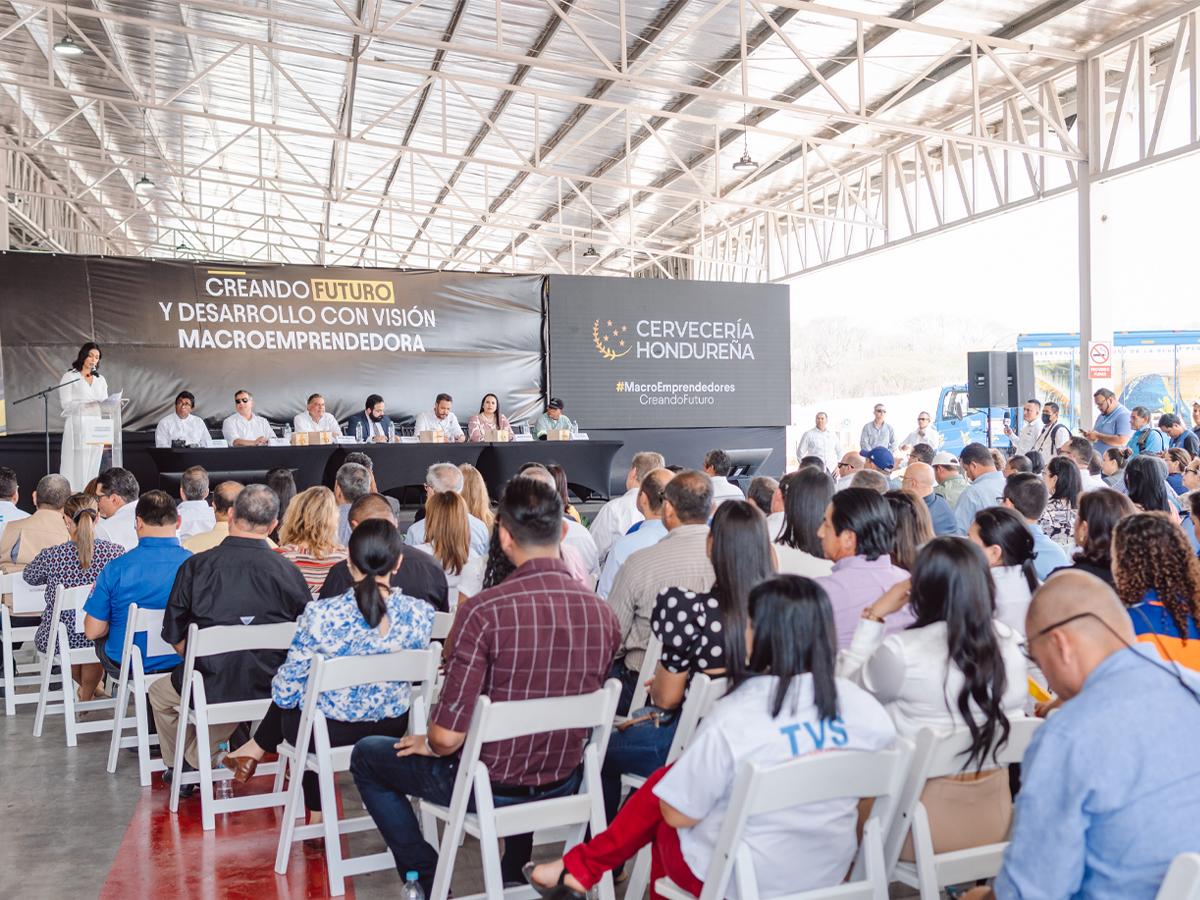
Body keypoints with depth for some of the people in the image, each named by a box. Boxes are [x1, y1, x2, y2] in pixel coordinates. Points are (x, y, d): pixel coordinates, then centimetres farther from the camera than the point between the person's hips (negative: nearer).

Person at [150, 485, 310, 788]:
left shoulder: (195, 566, -11)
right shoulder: (288, 571, -10)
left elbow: (175, 638, -2)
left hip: (210, 688, -1)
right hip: (271, 690, 2)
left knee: (159, 691, 32)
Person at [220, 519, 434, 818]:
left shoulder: (320, 615, -24)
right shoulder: (420, 613, -17)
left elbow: (287, 689, -13)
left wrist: (281, 691, 9)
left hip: (328, 731, -3)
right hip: (392, 729, 3)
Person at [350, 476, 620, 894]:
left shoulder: (485, 610, -26)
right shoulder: (603, 614, -12)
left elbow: (448, 736, -23)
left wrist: (428, 743, 0)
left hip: (489, 787, -4)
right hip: (563, 785, 5)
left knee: (366, 755, 20)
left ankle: (425, 875, 20)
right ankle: (515, 868, 46)